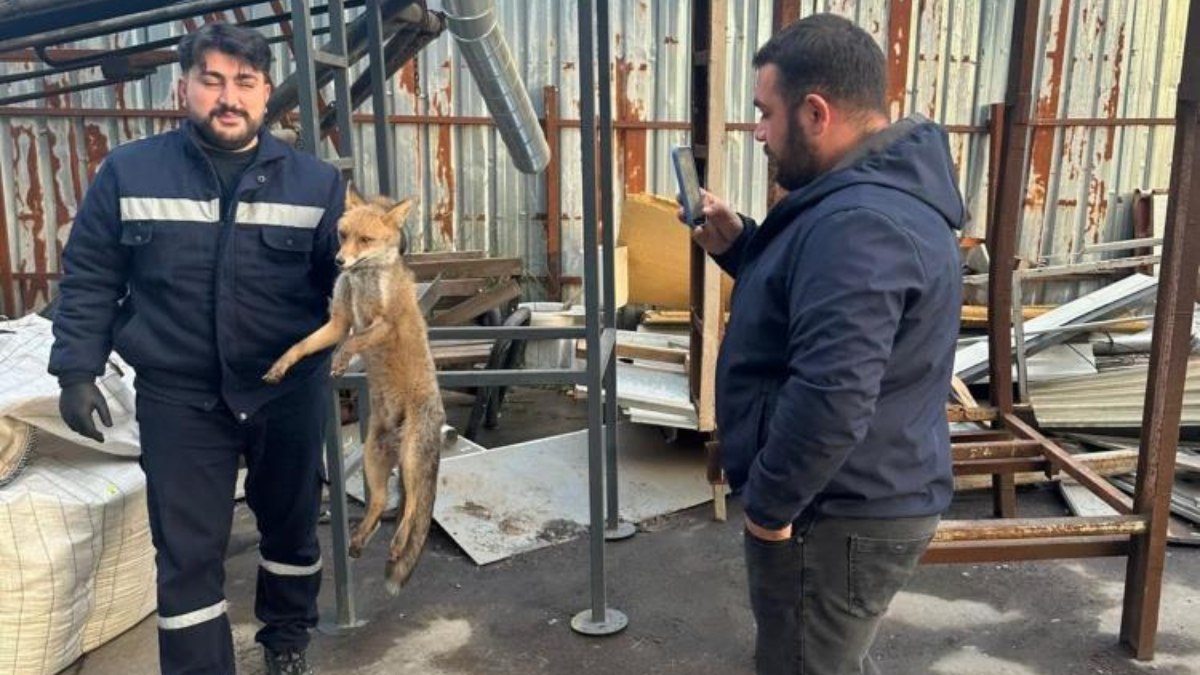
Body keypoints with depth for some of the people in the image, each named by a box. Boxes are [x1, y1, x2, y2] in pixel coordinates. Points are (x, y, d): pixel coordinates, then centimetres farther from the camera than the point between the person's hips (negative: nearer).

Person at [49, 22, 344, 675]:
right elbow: (88, 279, 3)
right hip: (178, 398, -1)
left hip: (291, 392, 2)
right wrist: (76, 370, -2)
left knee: (291, 524, 19)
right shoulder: (128, 172, -3)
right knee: (188, 553, 5)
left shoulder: (317, 182, -3)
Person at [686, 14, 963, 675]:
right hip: (855, 500, 10)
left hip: (839, 516, -10)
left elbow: (829, 401, -34)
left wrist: (769, 504, -20)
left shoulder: (859, 223, -28)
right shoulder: (877, 192, 8)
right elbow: (810, 295, 21)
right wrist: (737, 243, 6)